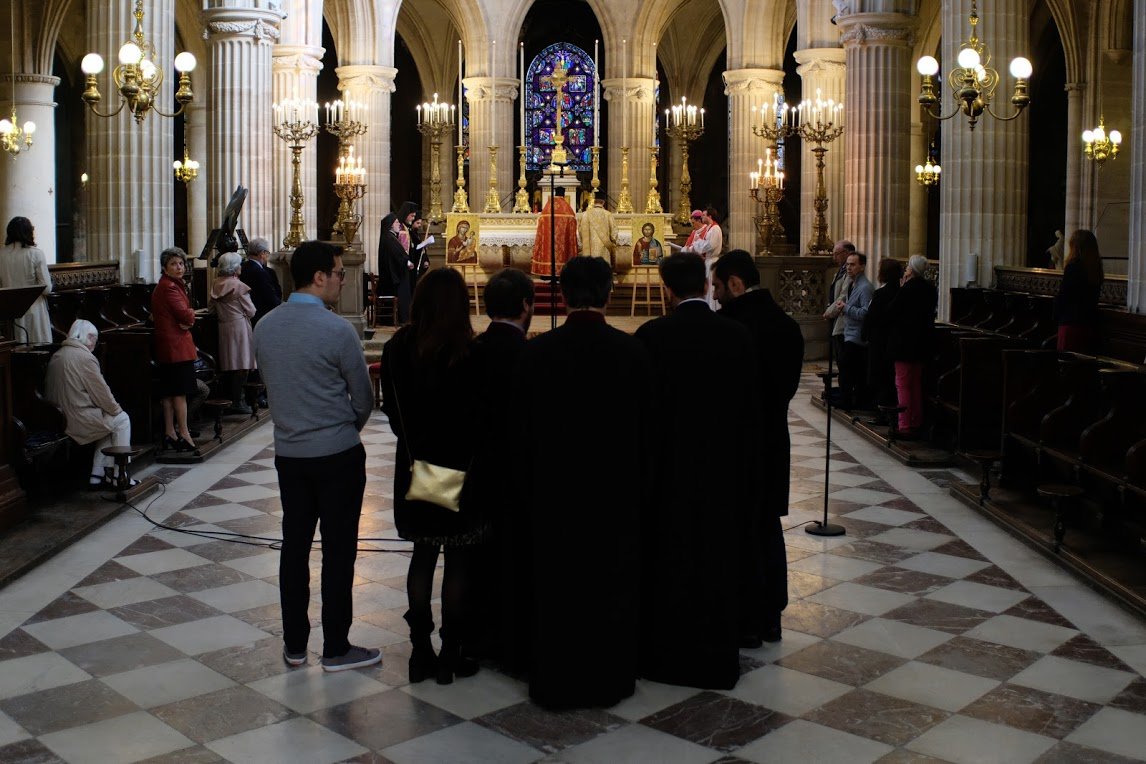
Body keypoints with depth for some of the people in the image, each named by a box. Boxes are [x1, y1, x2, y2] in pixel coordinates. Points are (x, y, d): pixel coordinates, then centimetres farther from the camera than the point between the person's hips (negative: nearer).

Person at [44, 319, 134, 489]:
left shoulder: (56, 356, 12)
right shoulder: (84, 357, -15)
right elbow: (101, 391, -13)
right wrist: (116, 409, 6)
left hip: (59, 417, 9)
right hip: (79, 419, -9)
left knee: (109, 421, 24)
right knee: (121, 419, 8)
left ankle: (98, 475, 21)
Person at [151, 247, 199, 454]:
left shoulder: (168, 286, 17)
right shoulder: (169, 287, -15)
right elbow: (186, 316, -20)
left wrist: (186, 318, -7)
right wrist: (191, 315, 2)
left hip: (167, 344, 10)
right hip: (176, 344, -10)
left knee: (169, 391, 11)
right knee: (180, 391, -7)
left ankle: (170, 434, 15)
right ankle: (184, 435, -5)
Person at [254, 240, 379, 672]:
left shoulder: (264, 328, 2)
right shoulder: (337, 331, -16)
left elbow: (271, 385, 11)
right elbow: (364, 398, -8)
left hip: (288, 453, 6)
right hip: (338, 455, -6)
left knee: (294, 545, 13)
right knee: (338, 550, 3)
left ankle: (294, 645, 21)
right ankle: (336, 648, 12)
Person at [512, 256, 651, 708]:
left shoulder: (536, 352, -10)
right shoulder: (632, 352, -9)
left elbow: (521, 430, -3)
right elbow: (648, 428, -2)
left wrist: (526, 488, 8)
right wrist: (640, 481, 11)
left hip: (554, 489, 0)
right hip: (617, 489, 0)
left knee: (555, 585, 11)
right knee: (613, 584, 13)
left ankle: (555, 683, 21)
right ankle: (610, 680, 23)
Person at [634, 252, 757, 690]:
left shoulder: (651, 336, -12)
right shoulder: (738, 336, -4)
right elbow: (751, 407, 1)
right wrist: (743, 465, 11)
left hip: (668, 462, -2)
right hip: (722, 462, 2)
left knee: (667, 557, 11)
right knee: (717, 559, 11)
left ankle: (665, 654, 21)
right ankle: (716, 657, 20)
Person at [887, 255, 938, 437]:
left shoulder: (907, 289, -18)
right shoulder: (930, 289, 6)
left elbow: (891, 311, -13)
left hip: (904, 341, -8)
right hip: (922, 342, 8)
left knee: (903, 383, -3)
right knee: (916, 383, 17)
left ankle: (905, 426, -5)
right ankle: (916, 423, 23)